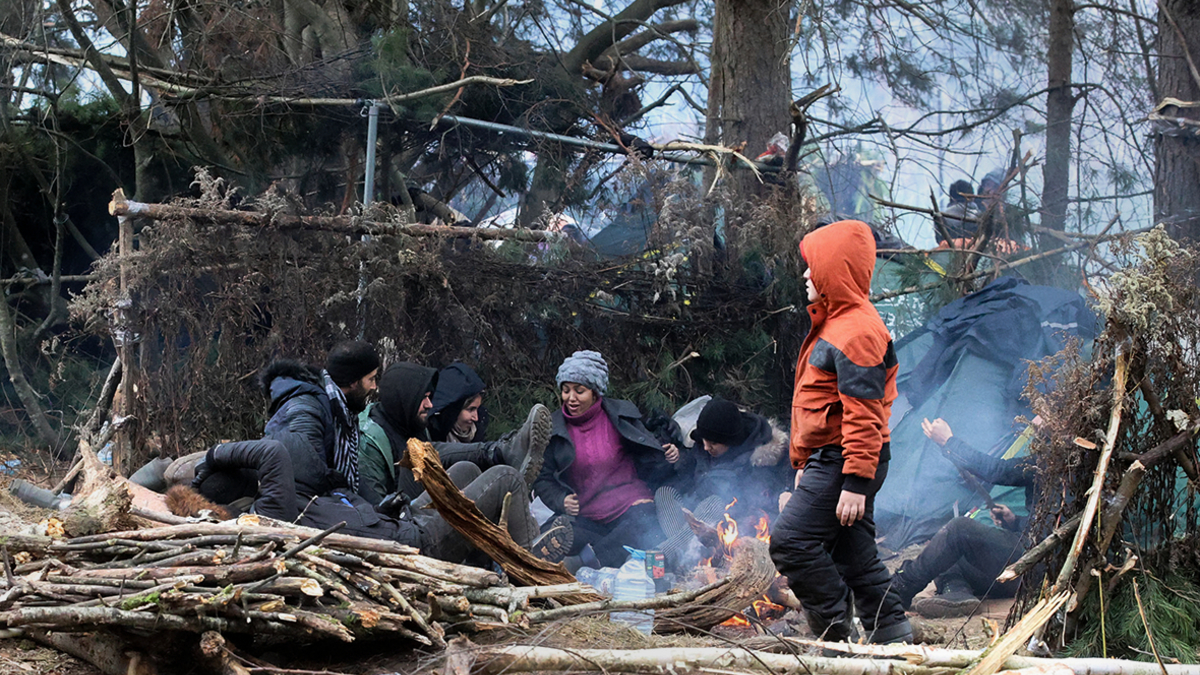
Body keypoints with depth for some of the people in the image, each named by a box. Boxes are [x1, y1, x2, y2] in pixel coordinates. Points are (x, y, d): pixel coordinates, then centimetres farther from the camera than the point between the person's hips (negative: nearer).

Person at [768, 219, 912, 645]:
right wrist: (804, 465, 27)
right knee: (855, 555, 10)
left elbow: (863, 416, -22)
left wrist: (856, 483, -25)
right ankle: (894, 639, 12)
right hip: (827, 460, 11)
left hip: (843, 462, -11)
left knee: (791, 539, -13)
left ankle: (837, 634, -10)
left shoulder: (856, 332, -17)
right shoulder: (833, 323, 18)